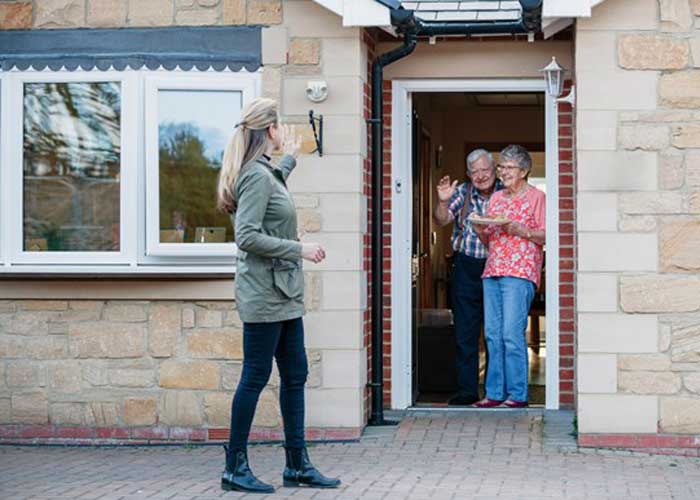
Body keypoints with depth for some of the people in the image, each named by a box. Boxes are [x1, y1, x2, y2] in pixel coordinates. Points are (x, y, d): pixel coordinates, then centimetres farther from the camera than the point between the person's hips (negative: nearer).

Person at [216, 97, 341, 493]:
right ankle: (236, 468, 4)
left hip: (283, 294, 10)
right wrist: (299, 249, -20)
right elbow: (247, 236, -23)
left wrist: (290, 159, 49)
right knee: (256, 377, -4)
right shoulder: (257, 176, -15)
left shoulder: (265, 172, 15)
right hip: (264, 294, -10)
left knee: (295, 375, 11)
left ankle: (297, 464, 17)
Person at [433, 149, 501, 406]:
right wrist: (443, 202, -22)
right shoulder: (462, 193, 6)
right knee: (465, 332, 2)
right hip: (466, 268, 1)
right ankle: (467, 389, 8)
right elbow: (442, 220, -3)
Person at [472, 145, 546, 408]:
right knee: (492, 335, 3)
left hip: (520, 273, -6)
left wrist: (521, 230, -16)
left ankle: (518, 394, -6)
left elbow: (547, 236, -3)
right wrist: (480, 231, 3)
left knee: (512, 334, -11)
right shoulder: (496, 198, 21)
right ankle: (495, 393, 6)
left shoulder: (536, 196, 3)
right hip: (492, 272, 6)